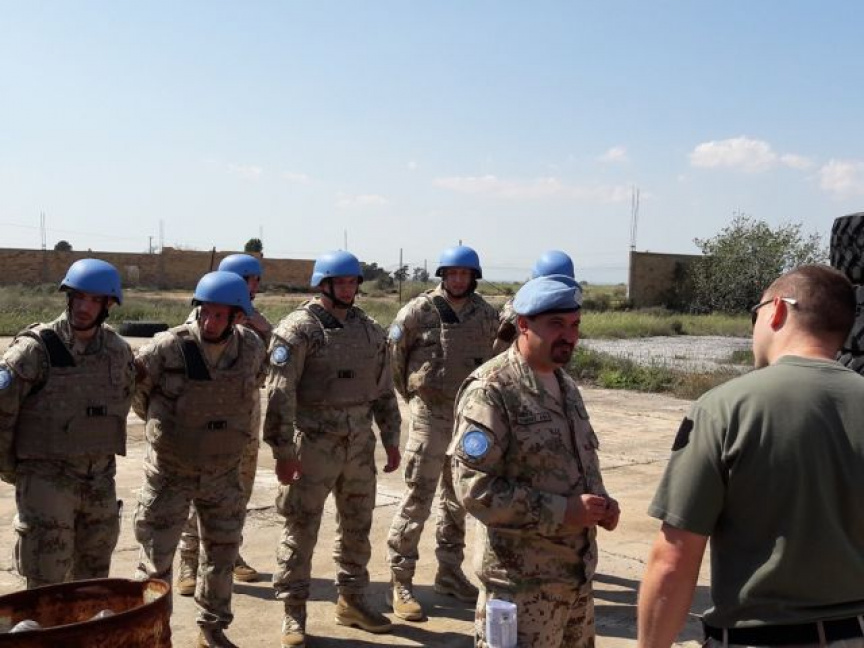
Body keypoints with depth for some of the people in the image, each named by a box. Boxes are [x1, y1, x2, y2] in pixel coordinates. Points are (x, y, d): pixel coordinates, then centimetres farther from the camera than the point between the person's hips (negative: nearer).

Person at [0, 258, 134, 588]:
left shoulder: (118, 351, 3)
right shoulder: (35, 349, -14)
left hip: (100, 481, 5)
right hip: (46, 480, -5)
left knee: (94, 579, 16)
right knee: (46, 585, 0)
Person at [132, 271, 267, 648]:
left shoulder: (252, 349, -8)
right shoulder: (169, 347, -20)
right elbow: (133, 386, -4)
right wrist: (162, 425, 8)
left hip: (223, 472, 4)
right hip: (170, 471, -4)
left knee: (222, 553, 15)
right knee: (156, 556, 2)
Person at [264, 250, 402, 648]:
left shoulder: (370, 330, 9)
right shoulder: (298, 329, -10)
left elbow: (384, 390, 15)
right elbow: (279, 394, -14)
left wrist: (391, 440, 13)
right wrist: (283, 450, -18)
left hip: (359, 444, 6)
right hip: (313, 444, -6)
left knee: (357, 527, 16)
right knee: (301, 530, 2)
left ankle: (352, 600, 32)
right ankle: (294, 612, 14)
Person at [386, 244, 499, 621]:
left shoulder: (486, 316, 3)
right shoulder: (419, 311, -9)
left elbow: (493, 357, 16)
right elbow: (393, 354, -2)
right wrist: (411, 393, 5)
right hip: (431, 415, -5)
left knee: (458, 497, 15)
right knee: (417, 497, -4)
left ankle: (450, 573, 28)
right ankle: (400, 582, 4)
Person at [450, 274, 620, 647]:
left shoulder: (566, 385, 12)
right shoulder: (491, 390, -14)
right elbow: (475, 488, -20)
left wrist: (601, 504, 2)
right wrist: (562, 512, -22)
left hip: (577, 575, 8)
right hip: (523, 583, -8)